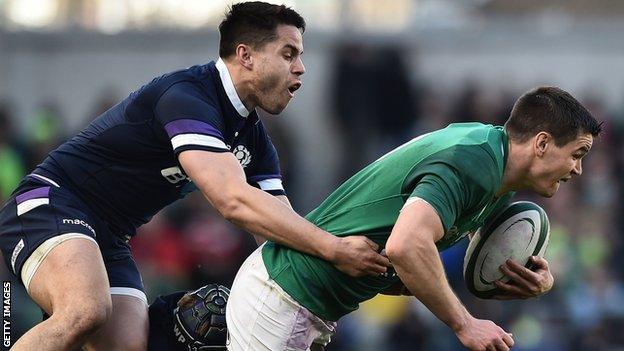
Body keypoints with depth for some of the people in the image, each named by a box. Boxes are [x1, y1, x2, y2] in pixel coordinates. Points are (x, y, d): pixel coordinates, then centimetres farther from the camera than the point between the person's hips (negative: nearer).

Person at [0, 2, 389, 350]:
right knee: (85, 313, -37)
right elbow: (234, 201, -33)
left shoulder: (254, 139, 8)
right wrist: (335, 249, -35)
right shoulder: (185, 97, -22)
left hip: (109, 241, 9)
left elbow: (286, 234, 7)